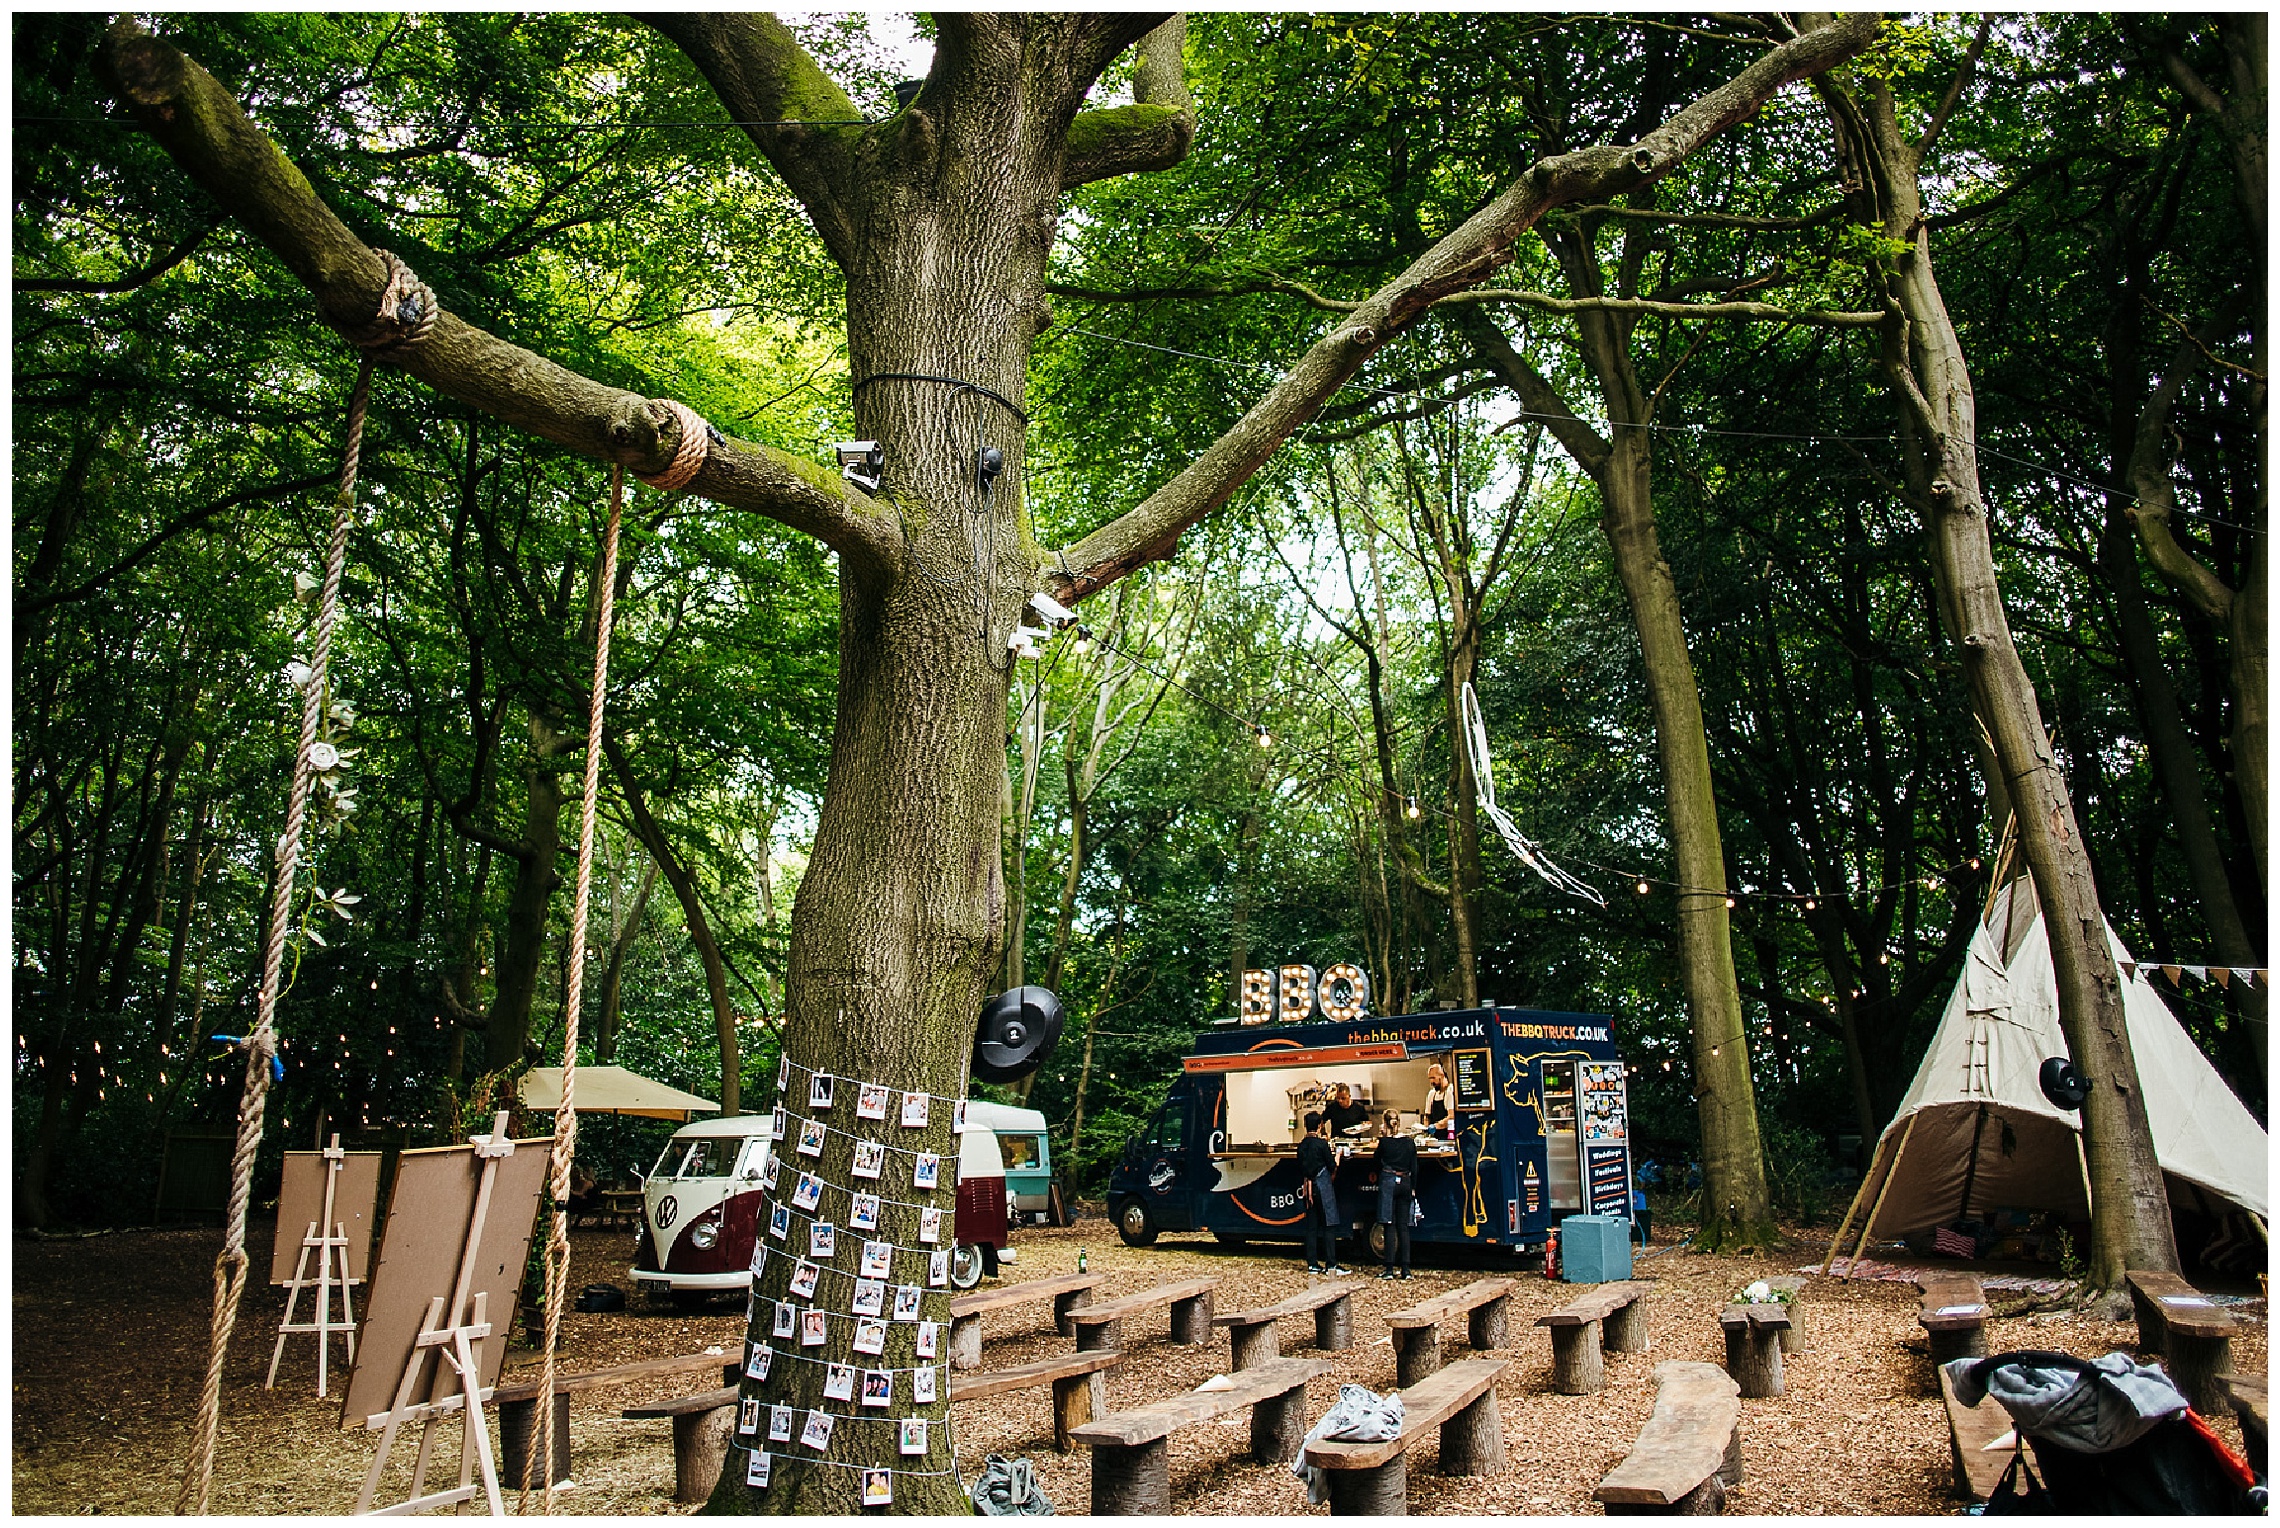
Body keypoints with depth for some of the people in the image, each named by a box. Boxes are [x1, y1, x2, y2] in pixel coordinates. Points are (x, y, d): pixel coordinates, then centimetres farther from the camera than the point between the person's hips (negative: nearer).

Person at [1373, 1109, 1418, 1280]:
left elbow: (1378, 1163, 5)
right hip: (1405, 1183, 3)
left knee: (1390, 1226, -2)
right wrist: (1413, 1189, 13)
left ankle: (1389, 1269, -4)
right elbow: (1414, 1168, 6)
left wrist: (1378, 1180, 22)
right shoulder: (1409, 1142, 4)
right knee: (1403, 1227, 6)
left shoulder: (1383, 1142, -5)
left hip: (1388, 1182, -3)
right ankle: (1406, 1269, 4)